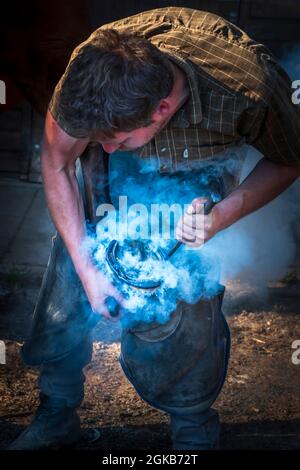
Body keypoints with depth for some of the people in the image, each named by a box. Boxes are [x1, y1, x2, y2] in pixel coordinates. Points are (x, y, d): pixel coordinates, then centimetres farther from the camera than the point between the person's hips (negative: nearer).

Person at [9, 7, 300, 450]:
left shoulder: (249, 91, -42)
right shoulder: (88, 71, -36)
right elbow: (55, 162, -17)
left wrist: (222, 216, -35)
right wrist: (86, 268, -17)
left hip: (198, 185, -2)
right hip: (109, 182, 2)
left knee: (191, 312, -10)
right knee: (66, 291, 3)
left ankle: (193, 433, 20)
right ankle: (56, 416, 28)